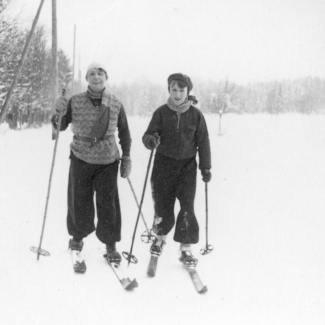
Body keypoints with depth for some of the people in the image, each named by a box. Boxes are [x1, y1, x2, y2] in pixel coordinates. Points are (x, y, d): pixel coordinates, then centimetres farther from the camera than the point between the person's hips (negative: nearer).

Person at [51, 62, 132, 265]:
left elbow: (124, 133, 7)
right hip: (81, 159, 1)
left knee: (108, 204, -1)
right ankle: (77, 236, 33)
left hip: (108, 161, 0)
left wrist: (126, 157, 2)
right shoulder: (75, 102, -2)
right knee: (79, 202, 7)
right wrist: (59, 113, -16)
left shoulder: (116, 104, -1)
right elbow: (61, 127, 5)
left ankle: (111, 245, 15)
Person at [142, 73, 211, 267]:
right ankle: (160, 237, 34)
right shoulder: (161, 112, -2)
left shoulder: (196, 115, -2)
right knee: (162, 206, 7)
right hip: (164, 163, 1)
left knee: (187, 207, -6)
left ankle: (186, 248, 6)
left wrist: (206, 167, 3)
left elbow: (203, 142, 3)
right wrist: (150, 140, -29)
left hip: (187, 165, 0)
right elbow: (150, 133, -5)